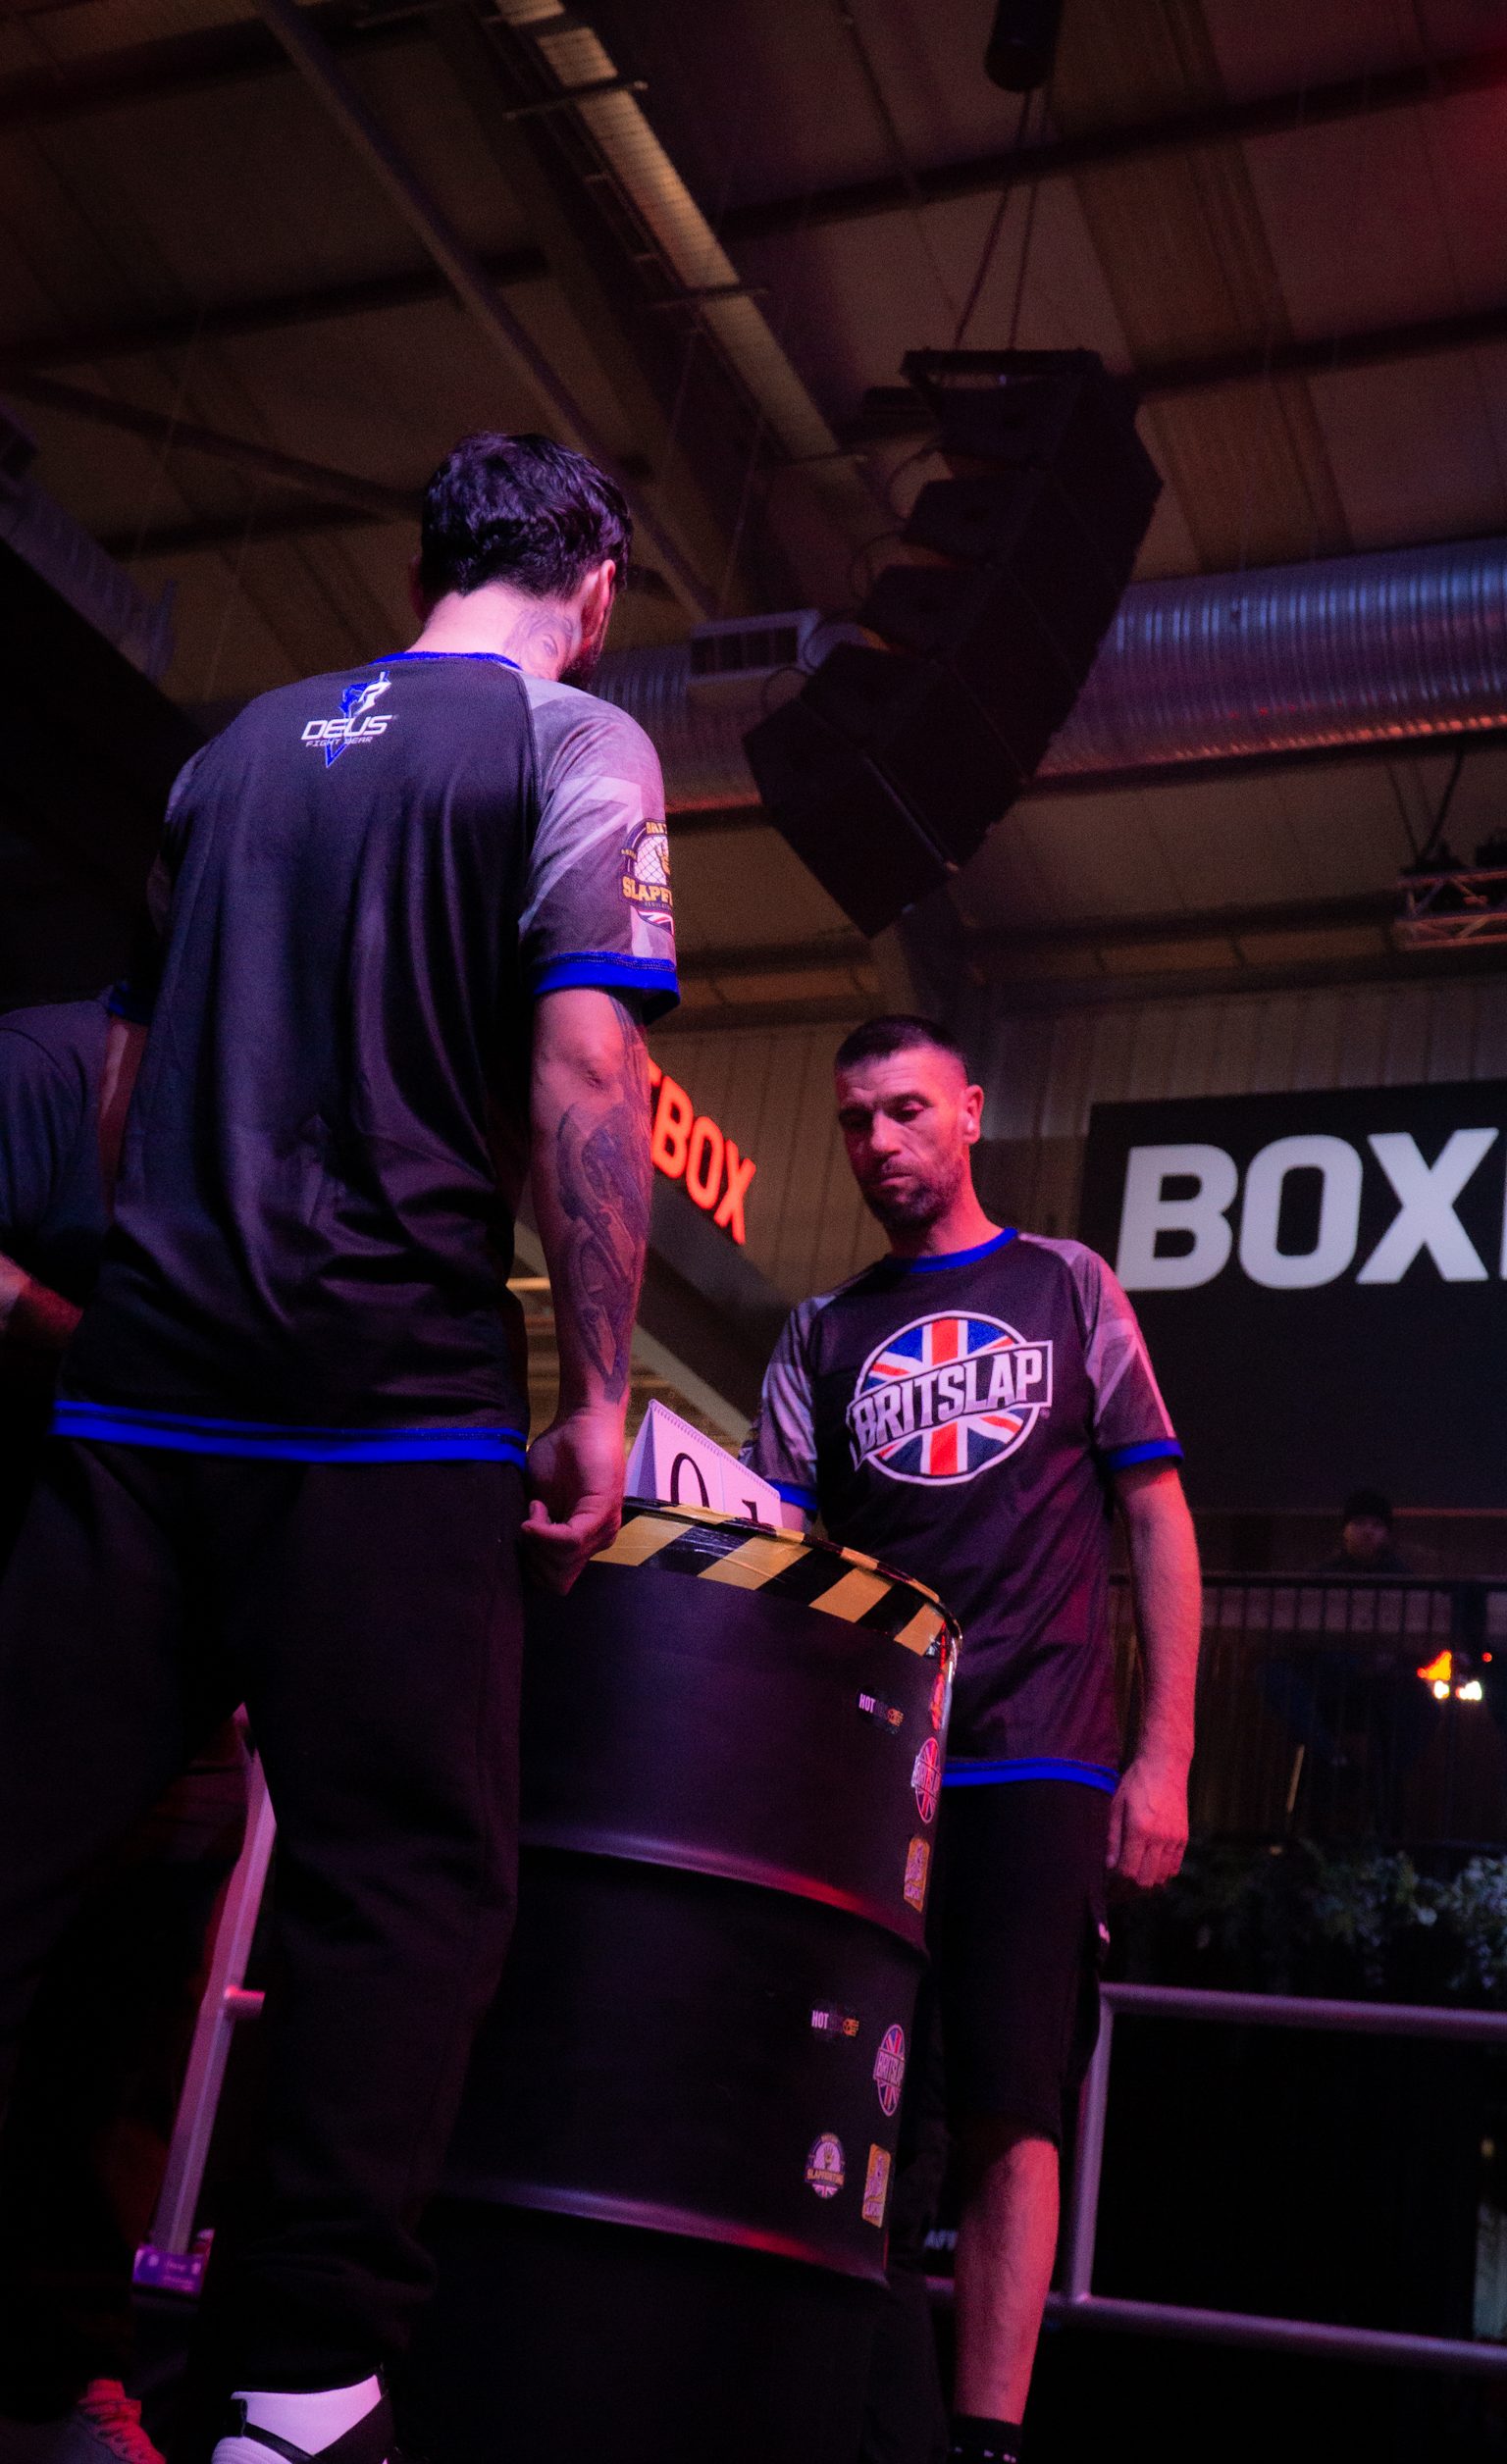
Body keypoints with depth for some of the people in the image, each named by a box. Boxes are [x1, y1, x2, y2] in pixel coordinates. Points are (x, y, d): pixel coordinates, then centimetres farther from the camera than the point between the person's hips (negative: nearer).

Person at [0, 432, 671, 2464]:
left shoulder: (245, 743, 20)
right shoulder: (576, 745, 1)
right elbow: (584, 1078, -12)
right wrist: (600, 1396, -9)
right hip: (390, 1403, -6)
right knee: (406, 1881, 0)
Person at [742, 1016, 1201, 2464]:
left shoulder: (1066, 1288, 12)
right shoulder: (823, 1336, 16)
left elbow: (1158, 1522, 8)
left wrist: (1164, 1756, -1)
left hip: (1034, 1769, -2)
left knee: (1007, 2113, -6)